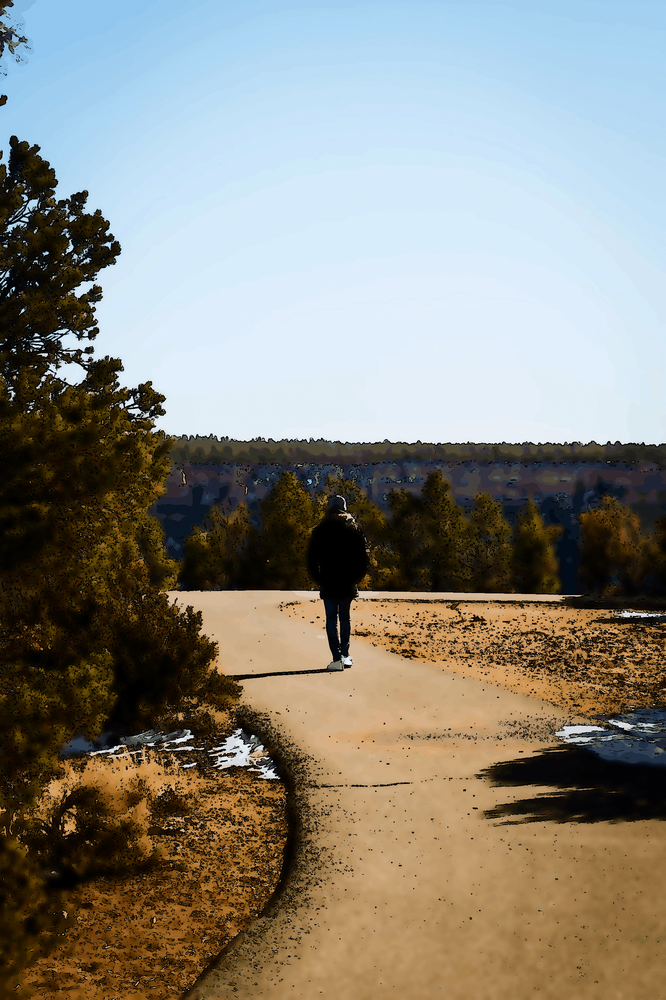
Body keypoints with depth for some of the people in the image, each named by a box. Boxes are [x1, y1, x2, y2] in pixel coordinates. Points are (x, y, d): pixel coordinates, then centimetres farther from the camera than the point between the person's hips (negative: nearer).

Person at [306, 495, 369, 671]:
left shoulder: (320, 531, -3)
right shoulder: (354, 530, 2)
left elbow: (312, 559, -3)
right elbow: (363, 557, 1)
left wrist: (317, 578, 6)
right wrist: (356, 577, 8)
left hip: (328, 583, -2)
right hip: (347, 584, 2)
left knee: (331, 620, -1)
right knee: (345, 618, 15)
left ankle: (337, 658, -10)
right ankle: (345, 655, 16)